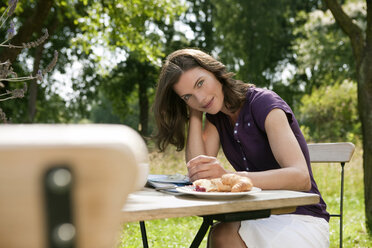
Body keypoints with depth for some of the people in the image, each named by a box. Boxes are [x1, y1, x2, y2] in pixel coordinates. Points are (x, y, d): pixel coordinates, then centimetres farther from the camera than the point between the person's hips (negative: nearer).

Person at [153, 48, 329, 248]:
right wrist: (194, 112, -5)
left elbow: (301, 177, -27)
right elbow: (196, 174, -6)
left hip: (301, 219, -5)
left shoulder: (264, 103, -14)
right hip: (260, 218, 5)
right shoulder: (215, 117, 7)